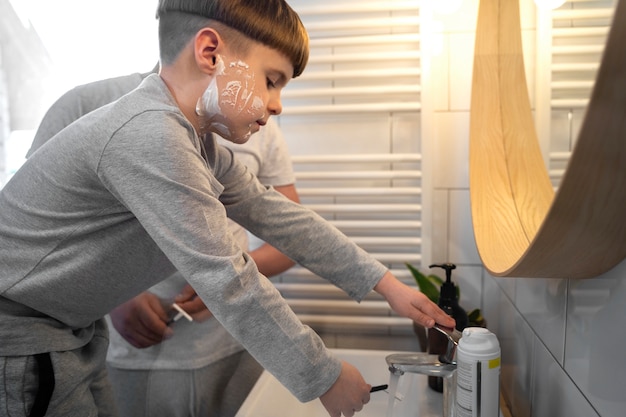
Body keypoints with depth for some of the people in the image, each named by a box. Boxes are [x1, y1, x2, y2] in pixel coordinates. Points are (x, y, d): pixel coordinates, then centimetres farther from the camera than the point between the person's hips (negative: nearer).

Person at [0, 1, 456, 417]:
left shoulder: (196, 144, 0)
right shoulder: (150, 136, -31)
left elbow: (280, 217, 0)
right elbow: (230, 284, -31)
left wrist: (388, 285, -1)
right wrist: (324, 378, -19)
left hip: (71, 326, 8)